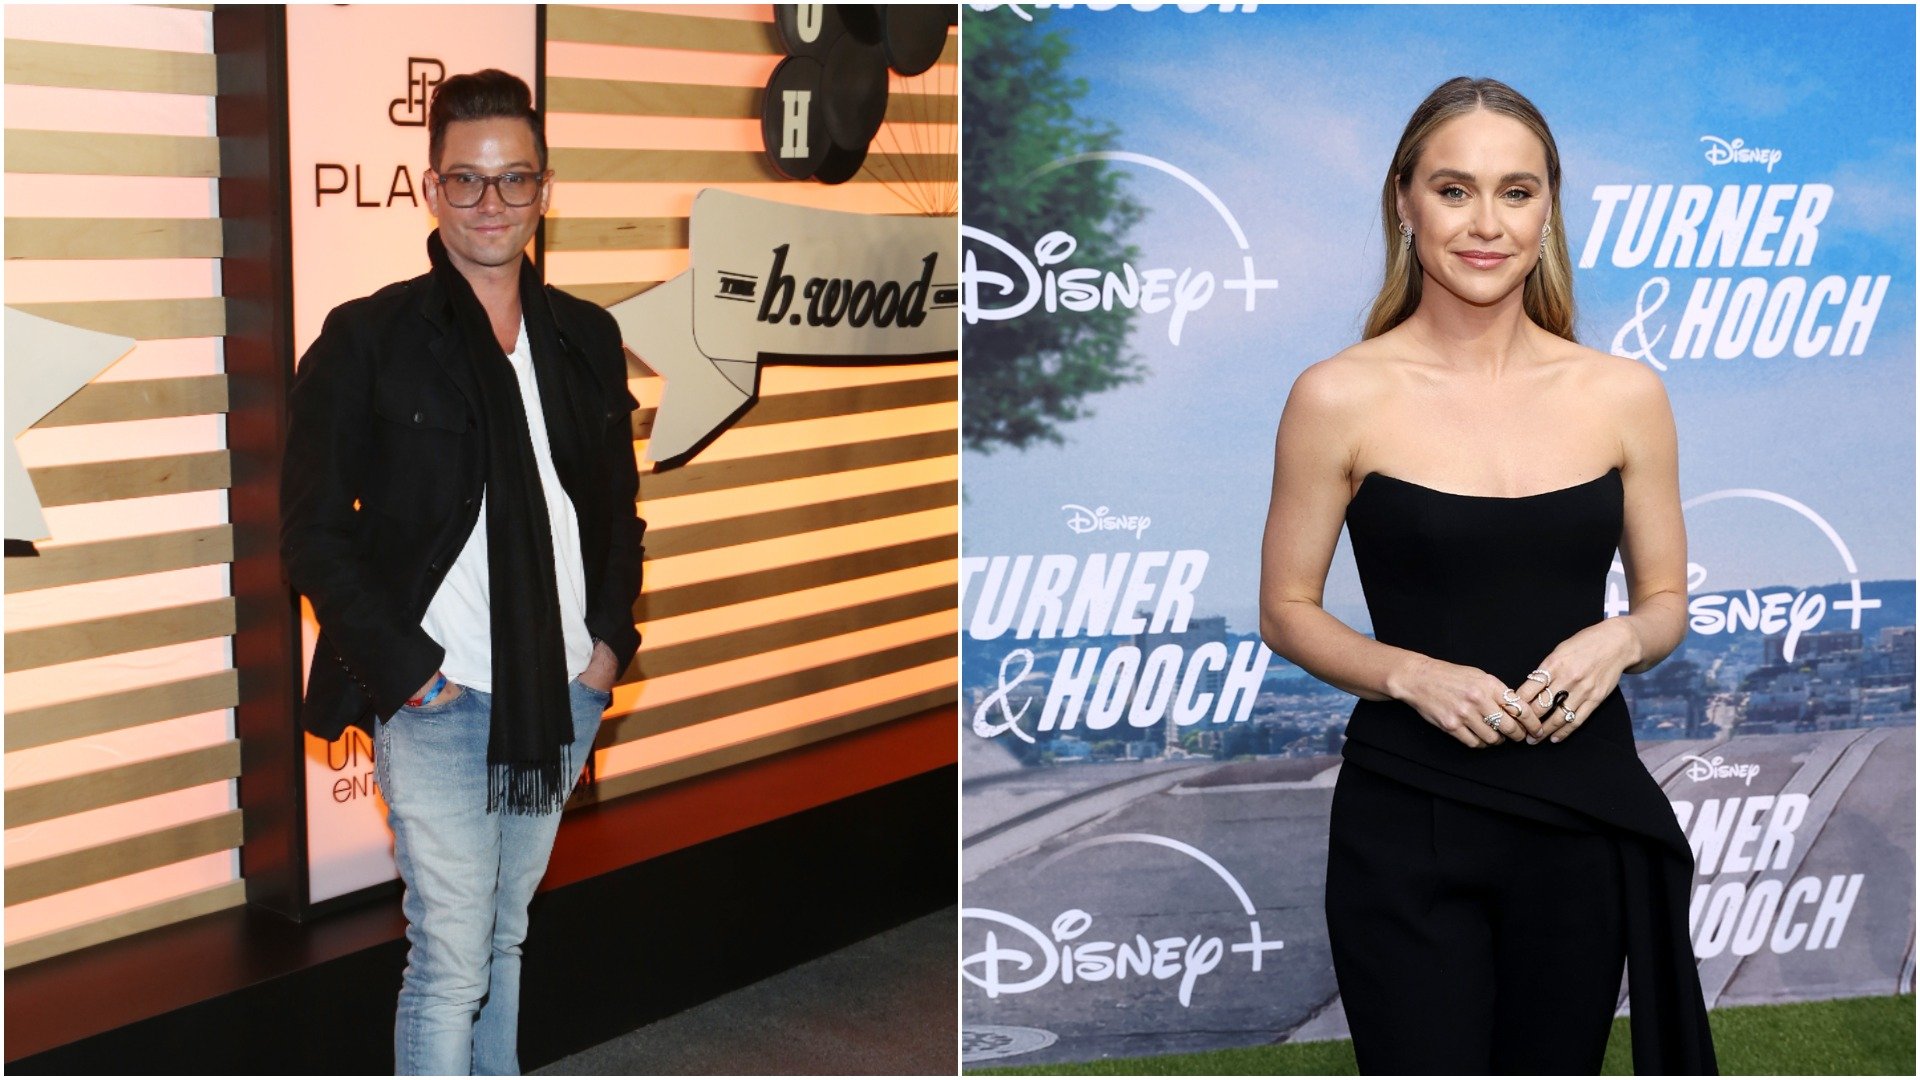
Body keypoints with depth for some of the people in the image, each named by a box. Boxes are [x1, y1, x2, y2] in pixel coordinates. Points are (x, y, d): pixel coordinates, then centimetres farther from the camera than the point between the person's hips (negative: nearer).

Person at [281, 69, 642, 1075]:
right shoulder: (367, 340, -5)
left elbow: (617, 505, 18)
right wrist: (404, 667, -12)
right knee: (450, 961, -4)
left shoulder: (587, 338, 9)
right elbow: (315, 531, -5)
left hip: (563, 693, 5)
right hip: (438, 699, -4)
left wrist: (612, 637, 5)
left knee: (505, 937, 16)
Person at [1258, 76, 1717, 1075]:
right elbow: (1286, 612, 0)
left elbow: (1666, 602, 10)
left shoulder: (1624, 394, 1)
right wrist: (1410, 674, -16)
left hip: (1584, 813, 3)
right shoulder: (1340, 397, -6)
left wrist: (1618, 640, -11)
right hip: (1407, 815, -2)